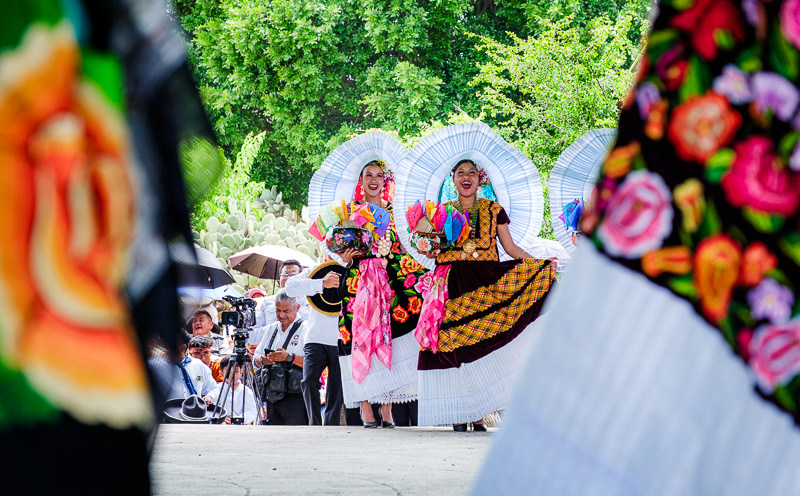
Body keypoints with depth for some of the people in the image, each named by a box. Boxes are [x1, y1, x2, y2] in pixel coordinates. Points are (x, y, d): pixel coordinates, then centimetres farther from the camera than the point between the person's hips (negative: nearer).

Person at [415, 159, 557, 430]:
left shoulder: (493, 210, 12)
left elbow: (511, 248, 10)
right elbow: (434, 250, 17)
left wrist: (539, 263, -2)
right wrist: (431, 252, -6)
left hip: (486, 283, 0)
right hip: (453, 283, 1)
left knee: (481, 343, -9)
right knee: (454, 343, -8)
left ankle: (478, 415, -7)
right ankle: (458, 413, -6)